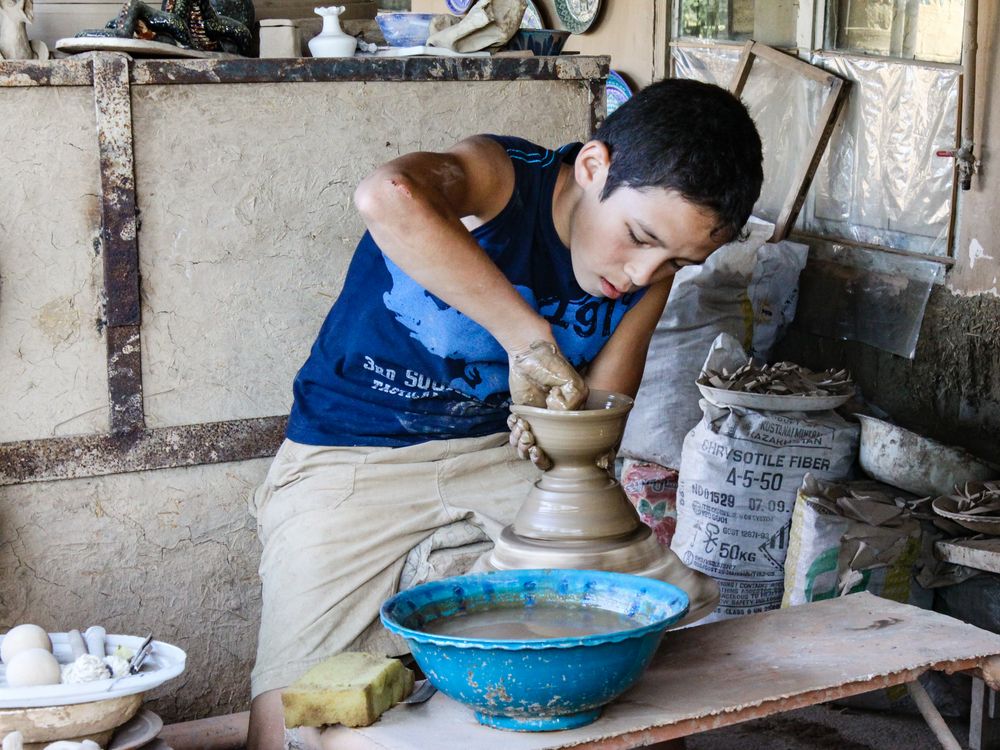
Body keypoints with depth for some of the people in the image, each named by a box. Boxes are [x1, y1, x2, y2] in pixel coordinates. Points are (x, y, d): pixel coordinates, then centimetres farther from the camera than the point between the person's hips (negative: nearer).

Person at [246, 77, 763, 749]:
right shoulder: (500, 178, -24)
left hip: (499, 452, 5)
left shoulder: (651, 267, -6)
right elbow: (388, 197, -49)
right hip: (352, 462, -5)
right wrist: (529, 338, -45)